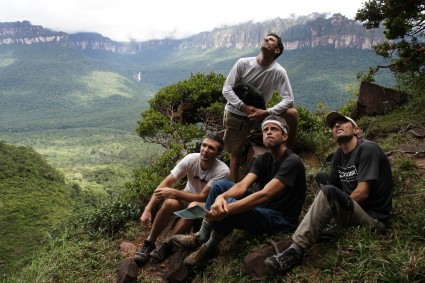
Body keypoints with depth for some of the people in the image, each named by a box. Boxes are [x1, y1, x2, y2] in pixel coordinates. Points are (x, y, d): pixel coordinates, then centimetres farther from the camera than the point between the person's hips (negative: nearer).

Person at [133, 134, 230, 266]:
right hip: (187, 198, 2)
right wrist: (148, 210, -25)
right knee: (170, 203, -31)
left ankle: (167, 245, -20)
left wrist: (173, 192, -31)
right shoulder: (191, 159, -21)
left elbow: (203, 197, -26)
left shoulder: (222, 170, -28)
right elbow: (166, 183, -20)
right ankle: (149, 243, -12)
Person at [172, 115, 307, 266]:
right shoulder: (262, 159, 4)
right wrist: (221, 197, -34)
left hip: (281, 219, -8)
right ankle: (202, 236, 0)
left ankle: (209, 248, -2)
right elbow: (242, 186, -12)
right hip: (262, 209, 8)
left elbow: (264, 195, -31)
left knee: (228, 207, -29)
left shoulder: (292, 162, -20)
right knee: (221, 184, -3)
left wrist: (227, 209, -37)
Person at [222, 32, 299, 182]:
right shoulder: (243, 63, -11)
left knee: (292, 113, -18)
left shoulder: (279, 72, -13)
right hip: (235, 113, 0)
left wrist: (266, 113, -30)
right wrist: (244, 107, -24)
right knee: (235, 153, 1)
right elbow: (227, 89, -11)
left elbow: (288, 99, -17)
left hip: (259, 113, 1)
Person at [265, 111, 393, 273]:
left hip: (373, 219, -8)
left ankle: (296, 250, -33)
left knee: (328, 192, -31)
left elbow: (362, 193, -19)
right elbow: (332, 186, 5)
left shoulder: (367, 149, -12)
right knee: (322, 178, 10)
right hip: (353, 212, 8)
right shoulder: (339, 155, 10)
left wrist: (338, 206, -12)